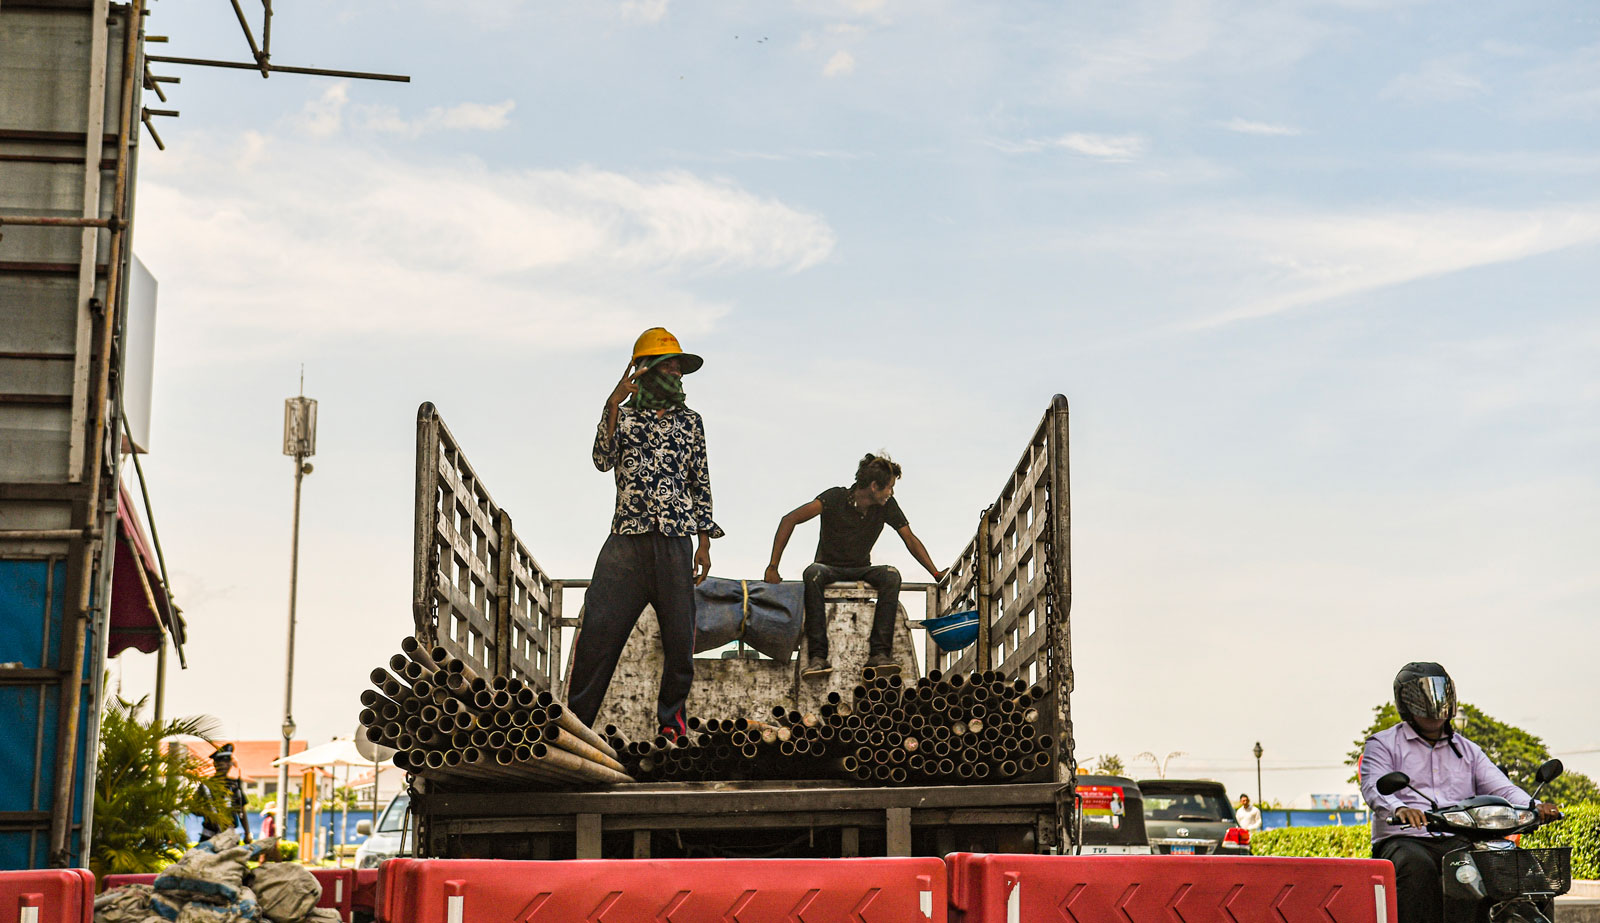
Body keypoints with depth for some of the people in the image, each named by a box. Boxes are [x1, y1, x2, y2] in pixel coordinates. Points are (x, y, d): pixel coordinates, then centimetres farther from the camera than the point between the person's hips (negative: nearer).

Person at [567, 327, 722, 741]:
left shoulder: (690, 422, 14)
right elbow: (603, 460, -9)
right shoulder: (622, 415, 9)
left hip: (675, 542, 2)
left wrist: (704, 543, 10)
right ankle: (577, 718, 4)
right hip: (627, 539, -2)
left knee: (680, 636, 2)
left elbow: (701, 484, 15)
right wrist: (614, 404, -18)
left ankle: (671, 712, 21)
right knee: (599, 629, -5)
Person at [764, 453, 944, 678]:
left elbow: (910, 539, 7)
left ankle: (879, 653, -36)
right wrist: (772, 567, -22)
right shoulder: (835, 498, -15)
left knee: (891, 575, -30)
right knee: (812, 573, -39)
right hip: (830, 569, -3)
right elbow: (790, 520, -17)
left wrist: (935, 573, -3)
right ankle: (818, 657, -43)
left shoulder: (887, 506, -3)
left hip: (861, 572, 3)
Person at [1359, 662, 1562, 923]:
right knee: (1418, 867, -37)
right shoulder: (1383, 743, 10)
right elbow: (1374, 787, -8)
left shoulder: (1468, 750, 25)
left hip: (1458, 842, 3)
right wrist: (1400, 809, -32)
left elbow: (1500, 787, 11)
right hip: (1403, 840, -3)